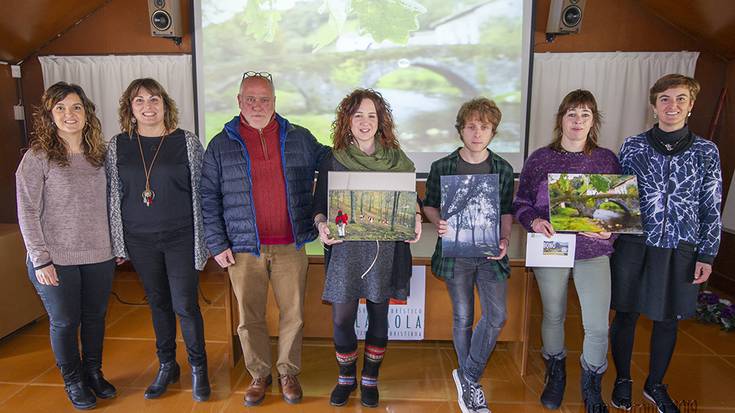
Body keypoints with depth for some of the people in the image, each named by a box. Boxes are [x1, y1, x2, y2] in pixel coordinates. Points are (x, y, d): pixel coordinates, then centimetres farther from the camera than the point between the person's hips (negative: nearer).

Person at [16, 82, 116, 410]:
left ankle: (94, 373, 35)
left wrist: (117, 245, 9)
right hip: (56, 260, -3)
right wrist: (40, 259, -12)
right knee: (64, 322, 10)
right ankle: (73, 381, 30)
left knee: (95, 317, 15)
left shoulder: (98, 155, 5)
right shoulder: (37, 158, -7)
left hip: (99, 257, 4)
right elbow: (27, 213, -8)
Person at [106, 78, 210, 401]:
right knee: (158, 304, 14)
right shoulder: (118, 146, 4)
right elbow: (113, 196, 8)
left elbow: (201, 193, -1)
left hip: (181, 238, -2)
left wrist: (202, 241, -3)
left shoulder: (187, 142, -3)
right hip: (140, 241, 3)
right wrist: (117, 244, 7)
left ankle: (198, 368, 20)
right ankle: (167, 366, 31)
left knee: (185, 305, -1)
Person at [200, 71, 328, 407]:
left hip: (290, 246, 1)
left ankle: (288, 373, 29)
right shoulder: (221, 145, 3)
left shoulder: (300, 139, 5)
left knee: (293, 314, 8)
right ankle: (259, 375, 30)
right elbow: (208, 199, 4)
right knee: (250, 318, 10)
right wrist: (217, 244, -2)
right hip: (244, 249, 0)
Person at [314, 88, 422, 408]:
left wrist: (415, 220, -10)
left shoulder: (397, 161, 3)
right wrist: (321, 225, -16)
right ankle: (346, 377, 29)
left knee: (378, 316, 11)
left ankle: (370, 379, 33)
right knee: (342, 319, 2)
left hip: (385, 249, 1)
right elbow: (320, 205, 4)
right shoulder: (333, 162, 1)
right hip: (345, 249, 0)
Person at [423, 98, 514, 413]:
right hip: (455, 252, -1)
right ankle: (470, 381, 28)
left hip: (491, 254, 2)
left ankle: (467, 377, 13)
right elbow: (429, 204, 8)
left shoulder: (504, 169, 3)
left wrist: (505, 239, -4)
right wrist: (438, 223, -12)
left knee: (496, 316, -8)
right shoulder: (442, 167, -1)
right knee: (463, 318, 8)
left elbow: (506, 210, 12)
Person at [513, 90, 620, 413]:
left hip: (593, 251, 1)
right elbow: (520, 204, 2)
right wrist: (534, 221, -18)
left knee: (598, 327, -1)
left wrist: (611, 229, -12)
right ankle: (556, 375, 39)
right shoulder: (540, 159, -1)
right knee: (554, 316, 14)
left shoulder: (607, 160, 3)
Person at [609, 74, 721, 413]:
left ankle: (655, 385, 35)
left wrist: (707, 255, 1)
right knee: (626, 314, 9)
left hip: (680, 250, 1)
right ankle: (622, 380, 31)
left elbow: (711, 209, 4)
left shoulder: (706, 152, 2)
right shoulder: (633, 146, -1)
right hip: (634, 246, -1)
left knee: (668, 319, 13)